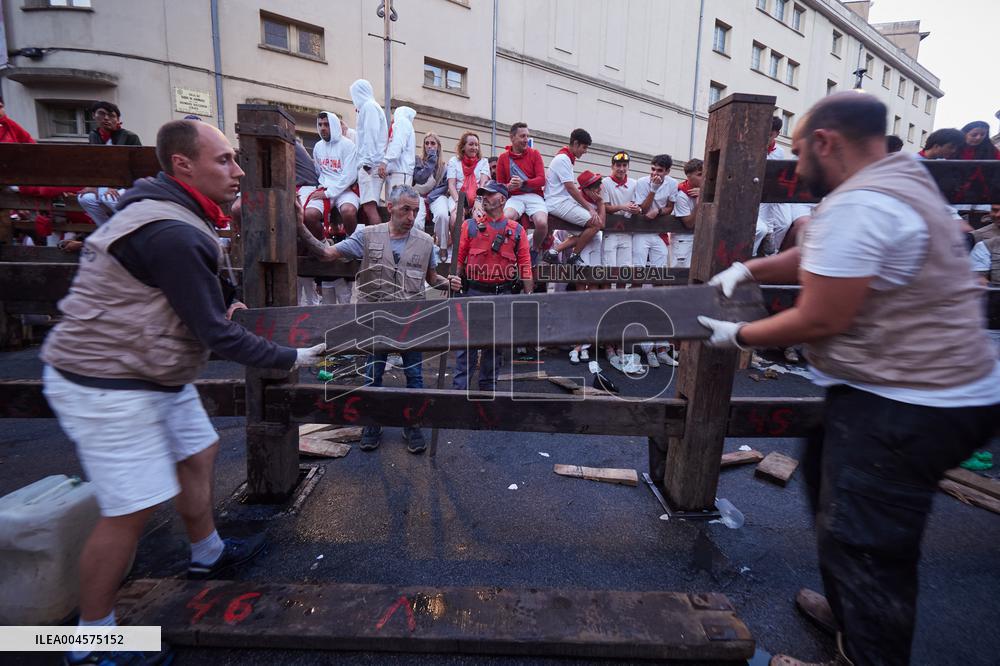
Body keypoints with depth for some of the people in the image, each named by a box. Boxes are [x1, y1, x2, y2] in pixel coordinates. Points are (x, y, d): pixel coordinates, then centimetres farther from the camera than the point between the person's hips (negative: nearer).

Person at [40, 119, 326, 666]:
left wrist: (221, 311, 12)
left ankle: (207, 555, 41)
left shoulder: (169, 216, 6)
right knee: (130, 510, 0)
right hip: (109, 387, -10)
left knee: (198, 453, 19)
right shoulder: (174, 235, -27)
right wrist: (290, 359, -14)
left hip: (153, 374, 10)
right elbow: (219, 337, -25)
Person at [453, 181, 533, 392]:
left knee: (495, 345, 10)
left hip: (502, 295, 1)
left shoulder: (517, 230, 7)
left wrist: (529, 296, -3)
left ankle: (488, 387, 23)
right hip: (473, 292, -1)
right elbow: (459, 260, 2)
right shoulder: (470, 226, 6)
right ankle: (459, 387, 5)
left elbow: (525, 266, 2)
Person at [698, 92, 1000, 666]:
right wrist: (748, 269, 7)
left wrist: (738, 336, -9)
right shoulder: (900, 177, 11)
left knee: (862, 543, 0)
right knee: (829, 475, 24)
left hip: (910, 406, -11)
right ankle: (849, 611, 43)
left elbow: (819, 321, -22)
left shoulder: (854, 206, -23)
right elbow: (822, 259, 19)